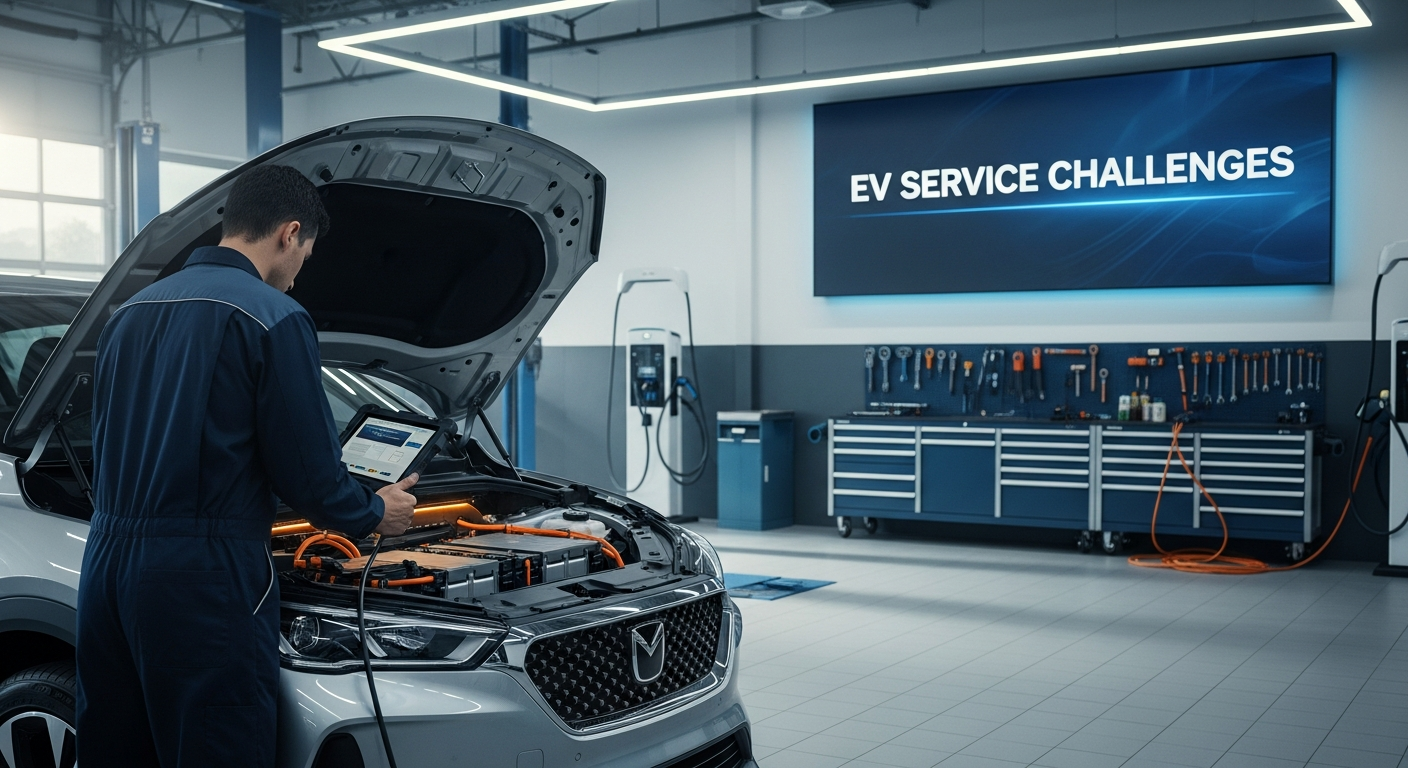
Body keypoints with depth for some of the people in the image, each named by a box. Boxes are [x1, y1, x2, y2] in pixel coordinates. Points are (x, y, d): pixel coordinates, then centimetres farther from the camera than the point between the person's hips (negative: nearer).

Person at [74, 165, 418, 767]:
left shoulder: (130, 312, 16)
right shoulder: (275, 317, -9)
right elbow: (309, 473, -10)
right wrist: (376, 514, 8)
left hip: (105, 565, 8)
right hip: (201, 579, -8)